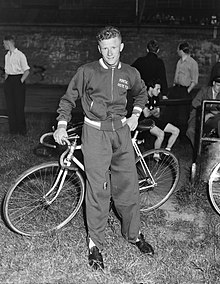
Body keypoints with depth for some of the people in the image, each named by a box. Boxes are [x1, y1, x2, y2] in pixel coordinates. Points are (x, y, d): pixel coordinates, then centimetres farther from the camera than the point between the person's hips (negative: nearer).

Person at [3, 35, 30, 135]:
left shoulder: (20, 55, -7)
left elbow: (27, 70, -7)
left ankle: (22, 129, 4)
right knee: (10, 105, 4)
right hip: (9, 81, 6)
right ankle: (13, 128, 11)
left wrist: (21, 81, -14)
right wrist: (6, 80, 9)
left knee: (19, 105, -5)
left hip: (18, 79, -6)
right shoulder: (7, 56, 14)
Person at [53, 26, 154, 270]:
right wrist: (62, 124, -8)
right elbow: (68, 99, 4)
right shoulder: (87, 71, -4)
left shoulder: (130, 73, 6)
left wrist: (135, 115, 14)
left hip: (121, 132, 3)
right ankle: (95, 243, 13)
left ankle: (133, 234, 28)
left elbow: (141, 93, 26)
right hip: (95, 133, -3)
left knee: (128, 186, 7)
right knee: (98, 190, -3)